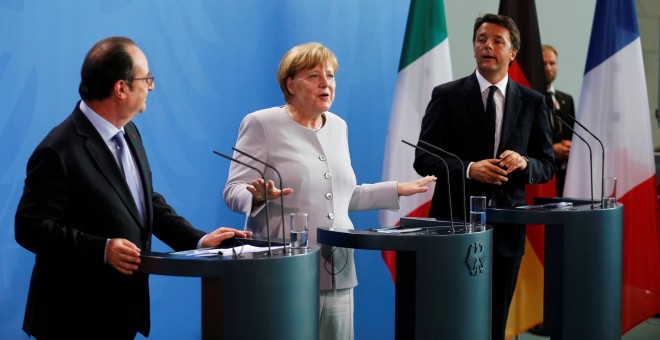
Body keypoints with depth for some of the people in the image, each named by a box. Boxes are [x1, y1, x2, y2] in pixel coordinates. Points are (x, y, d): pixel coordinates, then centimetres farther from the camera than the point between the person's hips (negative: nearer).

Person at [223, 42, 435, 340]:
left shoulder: (338, 126, 16)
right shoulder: (262, 124, -4)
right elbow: (233, 192, -8)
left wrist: (397, 190, 18)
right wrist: (258, 196, -29)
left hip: (337, 272, 6)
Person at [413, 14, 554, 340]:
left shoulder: (532, 102, 6)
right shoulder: (447, 96, -1)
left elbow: (547, 165, 8)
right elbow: (423, 158, -4)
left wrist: (523, 163, -15)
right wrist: (469, 169, -20)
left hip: (506, 226, 2)